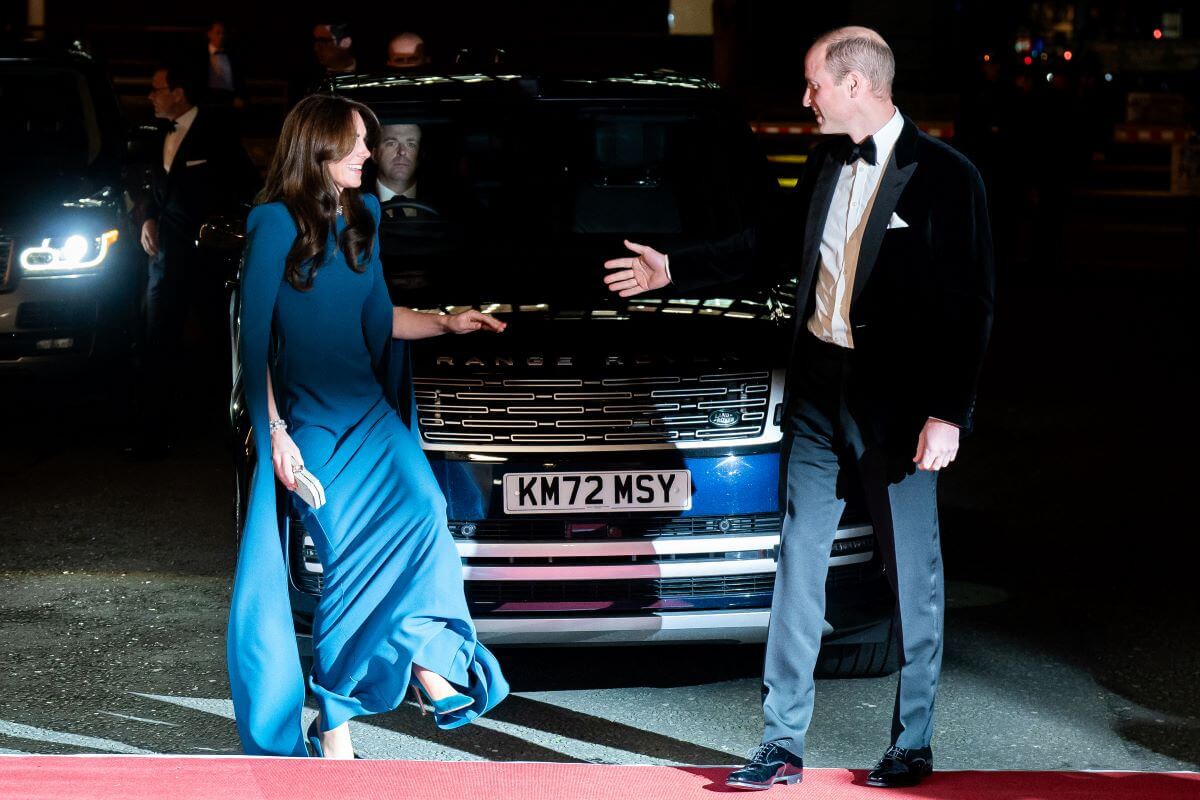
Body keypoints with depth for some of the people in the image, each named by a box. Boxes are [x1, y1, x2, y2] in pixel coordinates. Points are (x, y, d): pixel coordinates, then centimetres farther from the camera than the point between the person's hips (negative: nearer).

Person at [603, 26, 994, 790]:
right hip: (819, 391, 6)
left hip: (897, 404, -6)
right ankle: (784, 744, 12)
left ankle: (913, 746, 18)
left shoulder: (944, 176, -12)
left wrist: (949, 413, -17)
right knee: (798, 563, 6)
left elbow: (971, 306, -12)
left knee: (914, 575, 6)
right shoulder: (827, 163, 6)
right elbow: (781, 245, 21)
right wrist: (675, 269, 24)